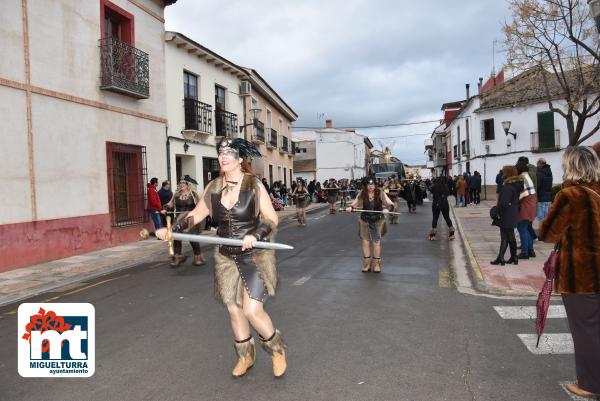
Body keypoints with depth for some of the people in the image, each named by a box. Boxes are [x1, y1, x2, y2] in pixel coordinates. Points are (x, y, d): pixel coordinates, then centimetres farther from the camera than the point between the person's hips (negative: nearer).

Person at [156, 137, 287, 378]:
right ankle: (245, 356, 36)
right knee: (234, 309, 11)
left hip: (255, 256, -4)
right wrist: (173, 230, -1)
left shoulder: (254, 185, -11)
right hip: (226, 258, 5)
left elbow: (272, 219, -12)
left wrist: (255, 235, -29)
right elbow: (197, 214, 11)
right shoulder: (213, 187, 2)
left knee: (252, 310, -12)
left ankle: (276, 349, 18)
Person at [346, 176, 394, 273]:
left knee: (377, 242, 1)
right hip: (365, 220, 2)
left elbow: (390, 203, -15)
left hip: (378, 221, -2)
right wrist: (350, 207, -22)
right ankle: (366, 264, 20)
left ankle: (376, 264, 14)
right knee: (365, 242, 7)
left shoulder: (380, 193, -12)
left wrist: (387, 208, -37)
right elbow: (355, 203, 0)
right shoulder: (362, 194, -6)